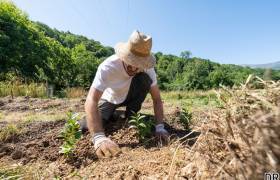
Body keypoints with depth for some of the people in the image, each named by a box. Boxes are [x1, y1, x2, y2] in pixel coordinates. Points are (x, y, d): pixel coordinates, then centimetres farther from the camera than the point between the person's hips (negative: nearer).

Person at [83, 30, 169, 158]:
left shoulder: (147, 68, -26)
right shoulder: (108, 66, -36)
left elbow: (157, 99, -23)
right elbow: (91, 100, -44)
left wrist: (160, 127, -35)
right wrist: (99, 137, -56)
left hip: (129, 96, 1)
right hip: (110, 99, -1)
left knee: (144, 79, -27)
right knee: (87, 126, -20)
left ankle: (130, 117, -9)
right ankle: (113, 115, 13)